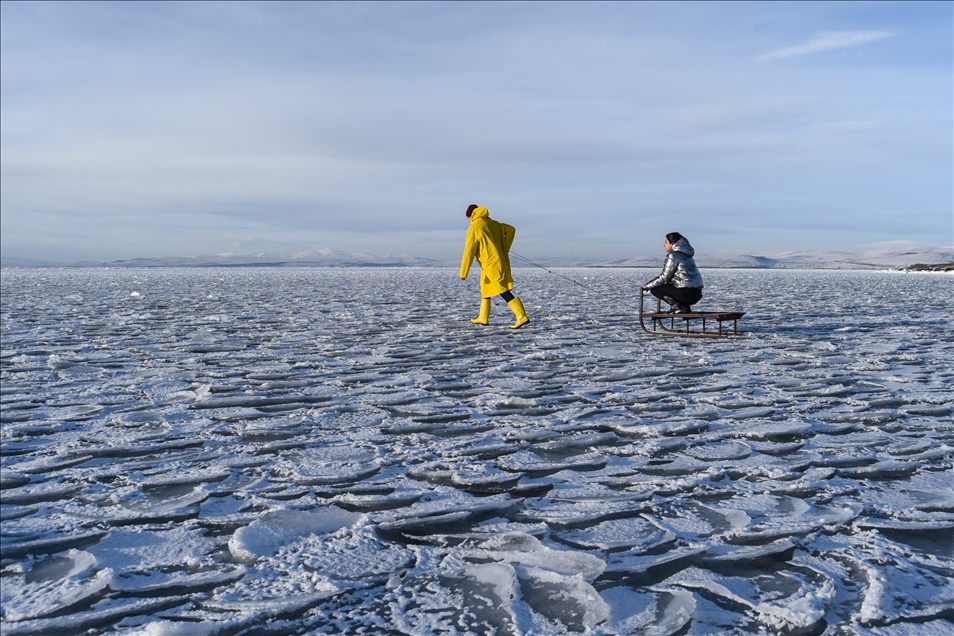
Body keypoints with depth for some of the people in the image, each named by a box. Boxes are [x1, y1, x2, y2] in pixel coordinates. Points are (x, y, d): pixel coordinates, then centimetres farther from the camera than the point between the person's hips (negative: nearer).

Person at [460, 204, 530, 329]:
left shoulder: (474, 229, -9)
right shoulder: (493, 224, 12)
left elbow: (469, 252, -12)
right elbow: (511, 229, 10)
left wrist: (463, 273, -9)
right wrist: (505, 249, 10)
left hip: (492, 266, -9)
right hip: (501, 262, 9)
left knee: (505, 293, -11)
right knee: (485, 289, 21)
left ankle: (522, 317, -18)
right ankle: (483, 318, 30)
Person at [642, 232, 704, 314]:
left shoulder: (673, 255, -9)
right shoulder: (685, 254, 19)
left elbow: (664, 278, -10)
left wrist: (648, 286, 3)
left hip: (687, 293, -9)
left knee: (654, 289, 2)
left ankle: (678, 307, -6)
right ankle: (684, 307, 12)